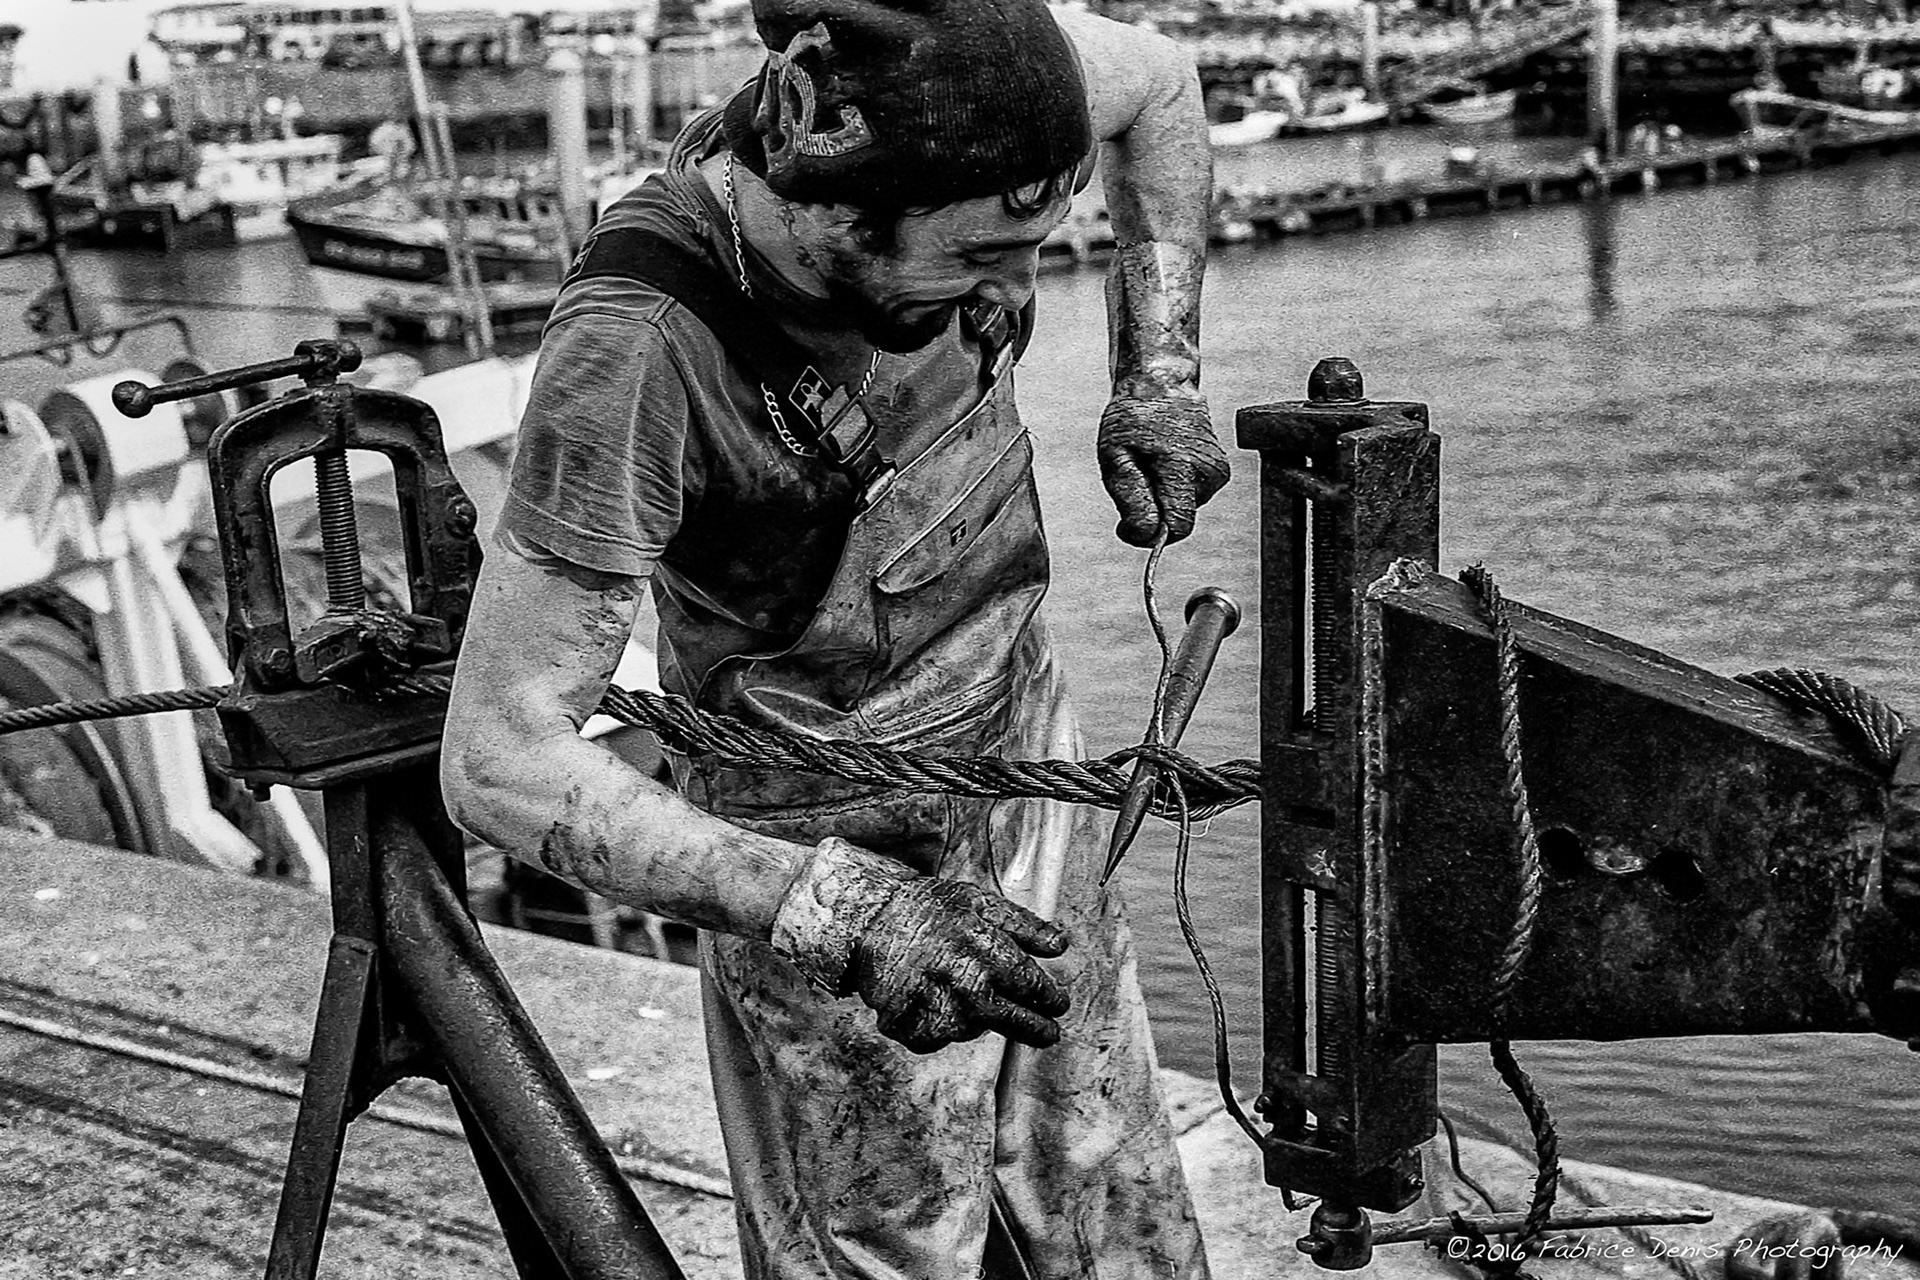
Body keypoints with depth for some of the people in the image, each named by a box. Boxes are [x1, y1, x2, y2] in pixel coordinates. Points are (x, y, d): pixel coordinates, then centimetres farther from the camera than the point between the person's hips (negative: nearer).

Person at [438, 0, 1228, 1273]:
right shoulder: (636, 347, -33)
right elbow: (502, 759, -30)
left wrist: (1160, 374, -4)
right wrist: (847, 914, -39)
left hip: (1030, 758, 6)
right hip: (828, 856, -6)